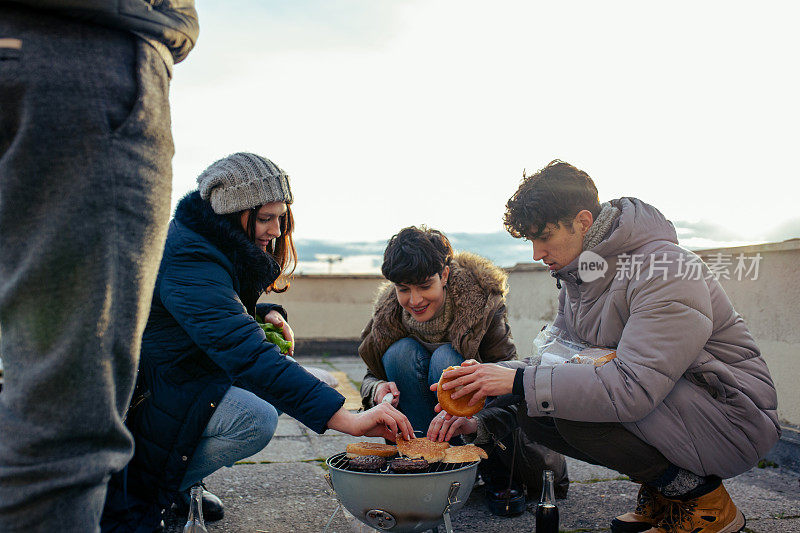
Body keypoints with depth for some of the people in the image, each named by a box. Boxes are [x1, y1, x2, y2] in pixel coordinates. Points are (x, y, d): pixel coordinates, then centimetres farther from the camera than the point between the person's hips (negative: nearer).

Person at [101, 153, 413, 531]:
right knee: (257, 419, -29)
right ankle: (132, 492, -11)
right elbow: (244, 353, -39)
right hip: (140, 396, -10)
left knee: (289, 380, 1)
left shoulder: (220, 247, 4)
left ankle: (180, 482, 6)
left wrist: (262, 313, -5)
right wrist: (347, 419, -44)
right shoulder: (188, 261, -28)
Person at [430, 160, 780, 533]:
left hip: (732, 418, -8)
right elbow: (554, 364, 9)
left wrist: (518, 380, -31)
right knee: (530, 411, -8)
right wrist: (483, 422, -3)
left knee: (577, 405, -29)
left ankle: (702, 498, -7)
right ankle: (660, 488, 6)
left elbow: (633, 387, -34)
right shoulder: (575, 278, 5)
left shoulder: (664, 271, -24)